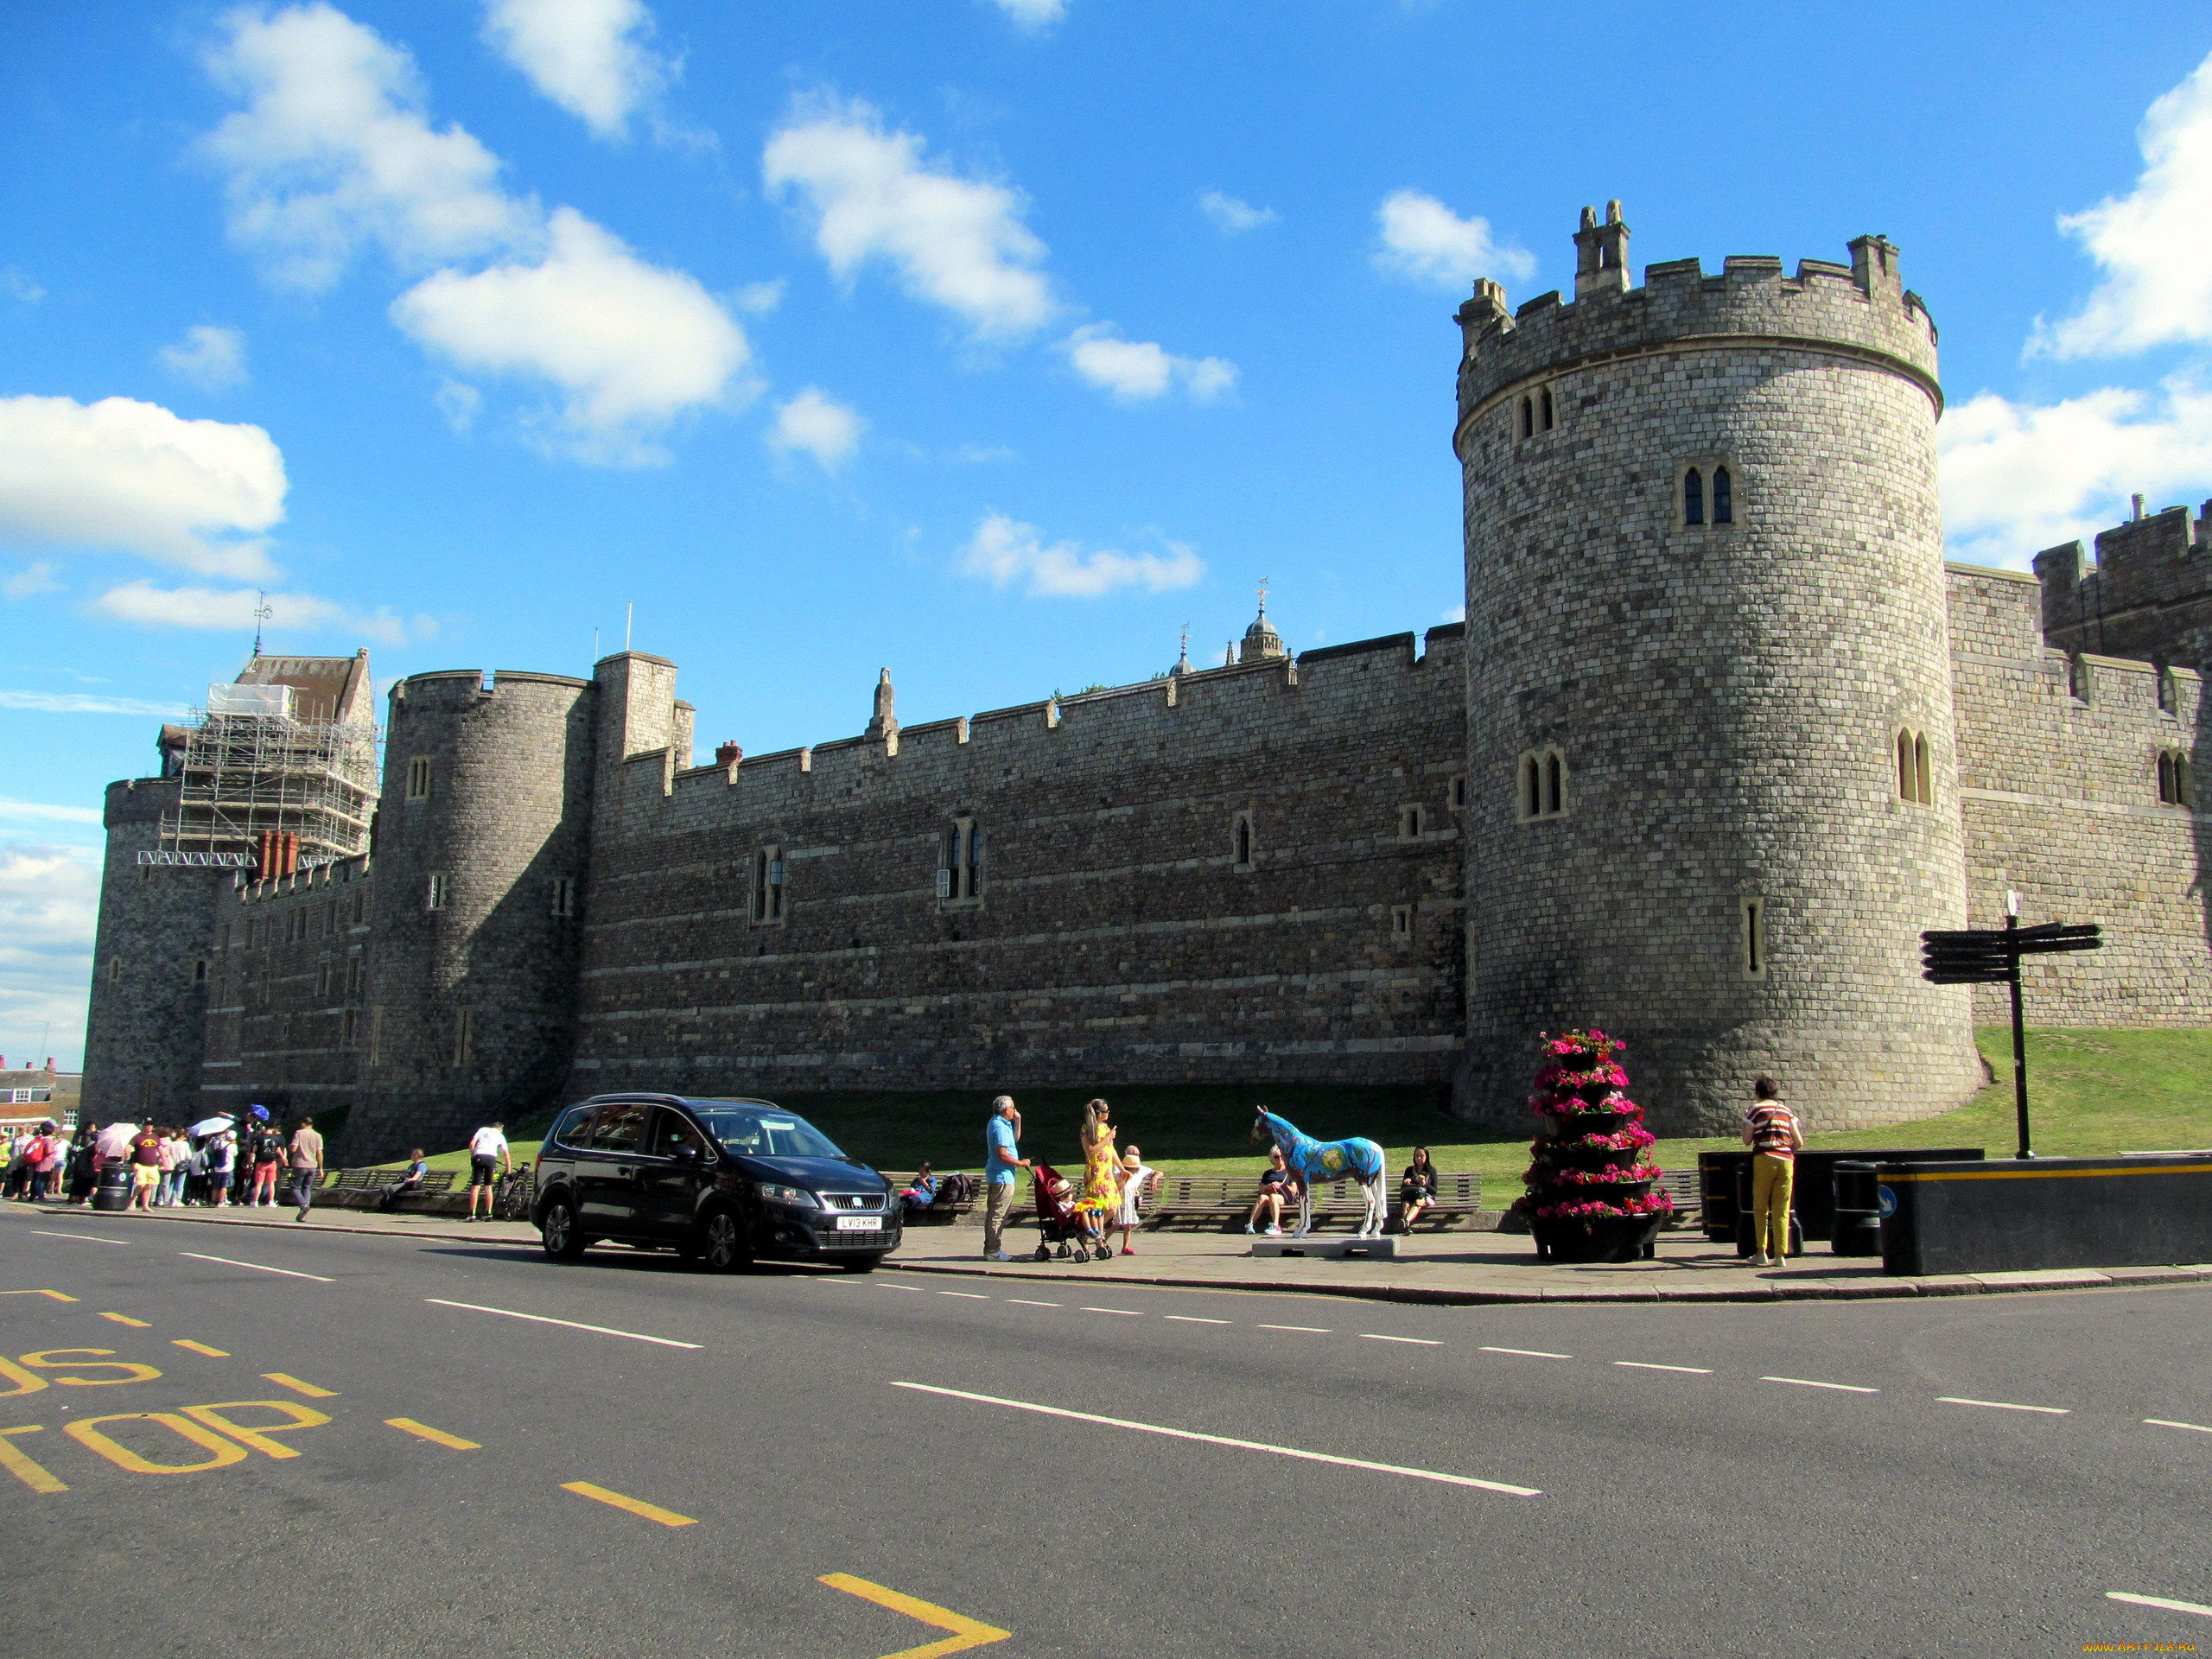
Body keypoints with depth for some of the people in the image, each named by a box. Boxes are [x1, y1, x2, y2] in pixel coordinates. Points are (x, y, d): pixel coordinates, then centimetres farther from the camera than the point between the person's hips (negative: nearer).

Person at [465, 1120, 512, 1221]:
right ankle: (488, 1214, 11)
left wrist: (472, 1157, 14)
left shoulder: (482, 1130, 22)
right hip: (491, 1158, 0)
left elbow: (472, 1143, 6)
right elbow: (507, 1156, 18)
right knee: (488, 1187, 12)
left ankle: (472, 1215, -4)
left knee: (475, 1187, 0)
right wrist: (508, 1172, 23)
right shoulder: (500, 1136, 21)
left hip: (478, 1157, 0)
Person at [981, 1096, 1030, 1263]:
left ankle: (989, 1249, 20)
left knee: (992, 1213, 14)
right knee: (999, 1214, -7)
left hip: (995, 1175, 11)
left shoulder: (1000, 1124, 15)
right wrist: (1021, 1163, -10)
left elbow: (1015, 1139, 26)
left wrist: (1017, 1122, 13)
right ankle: (994, 1251, -5)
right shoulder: (1000, 1127, -17)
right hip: (1003, 1176, -11)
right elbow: (1003, 1155, -22)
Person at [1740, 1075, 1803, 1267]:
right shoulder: (1787, 1111, 15)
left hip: (1764, 1159, -3)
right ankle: (1780, 1255, 2)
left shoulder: (1756, 1109, 5)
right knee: (1781, 1211, 5)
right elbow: (1799, 1142, 9)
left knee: (1760, 1208, 7)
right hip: (1786, 1161, 3)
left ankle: (1761, 1253, 2)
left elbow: (1747, 1140, 4)